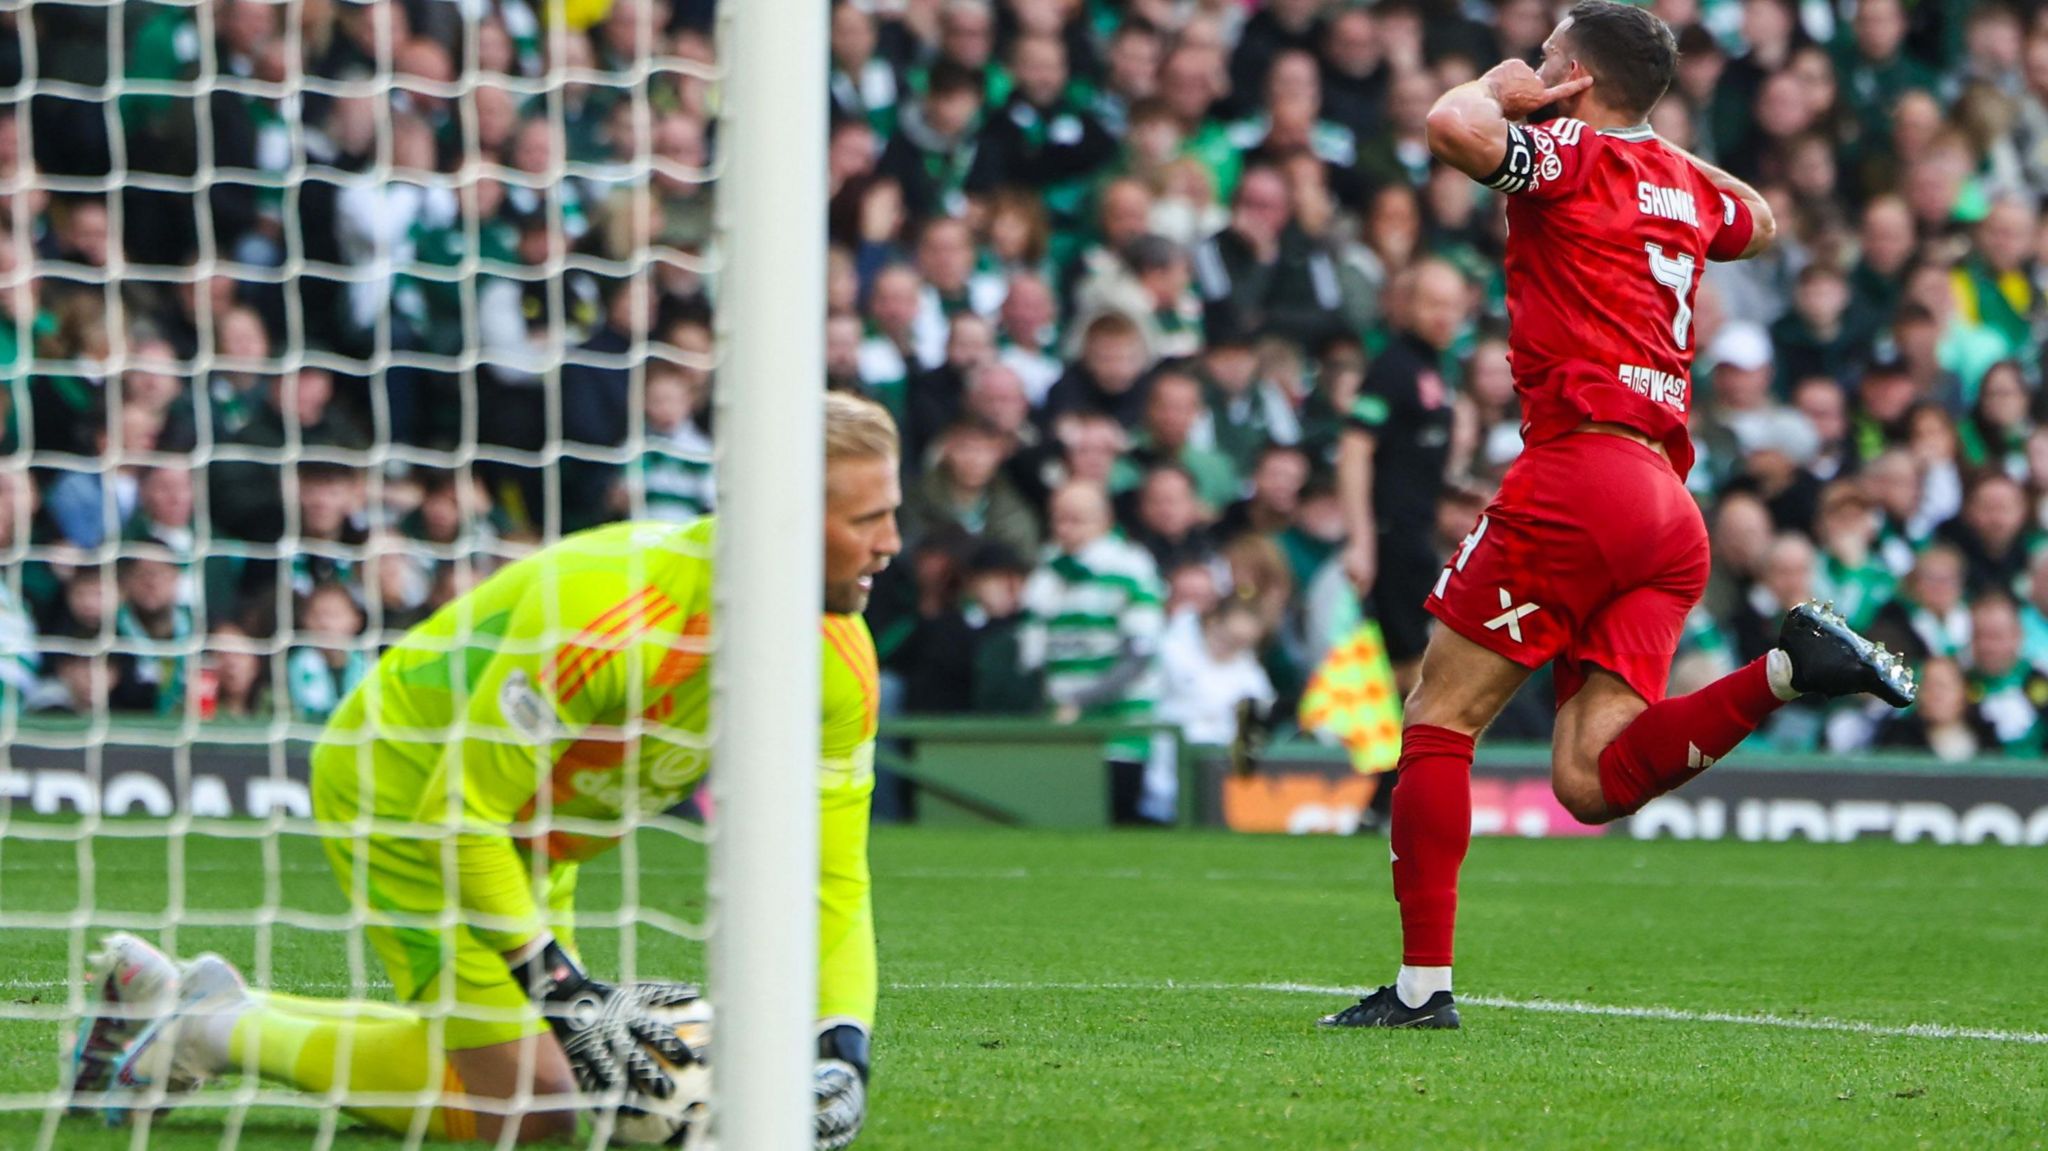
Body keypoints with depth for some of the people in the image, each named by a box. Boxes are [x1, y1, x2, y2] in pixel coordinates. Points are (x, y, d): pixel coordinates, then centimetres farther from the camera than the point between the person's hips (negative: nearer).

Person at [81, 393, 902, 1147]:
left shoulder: (840, 660, -14)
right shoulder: (614, 606, -36)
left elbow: (833, 877, -7)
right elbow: (462, 814, -30)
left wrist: (841, 1052, -22)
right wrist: (564, 990, -33)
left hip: (525, 834, 8)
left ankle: (164, 994, 24)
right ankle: (225, 1033, 0)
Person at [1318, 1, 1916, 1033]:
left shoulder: (1572, 156, -1)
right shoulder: (1685, 186, 22)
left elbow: (1455, 129, -20)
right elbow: (1758, 223, 46)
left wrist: (1500, 87, 1)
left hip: (1580, 471, -7)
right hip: (1670, 510, 7)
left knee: (1438, 720, 2)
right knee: (1592, 780, 0)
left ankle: (1424, 980, -4)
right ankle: (1788, 668, -15)